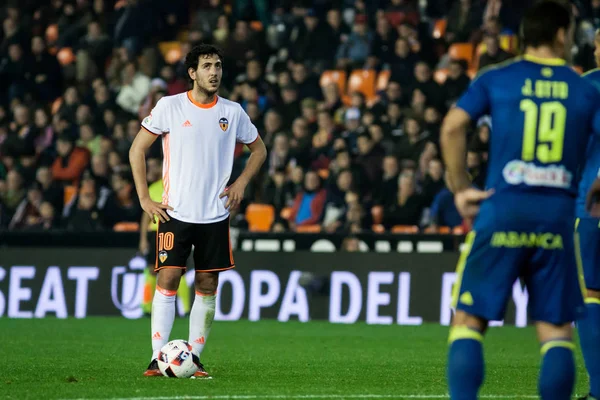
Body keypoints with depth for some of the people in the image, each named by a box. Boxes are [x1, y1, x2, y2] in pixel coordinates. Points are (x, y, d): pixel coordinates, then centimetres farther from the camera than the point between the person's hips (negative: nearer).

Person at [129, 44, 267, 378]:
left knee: (208, 287, 3)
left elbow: (259, 149, 20)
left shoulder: (233, 112, 5)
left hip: (216, 214, 3)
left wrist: (241, 183, 4)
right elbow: (137, 150, 2)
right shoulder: (170, 106, -3)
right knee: (168, 280, -10)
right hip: (175, 212, -3)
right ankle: (158, 358, -8)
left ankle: (195, 358, 10)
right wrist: (144, 198, -5)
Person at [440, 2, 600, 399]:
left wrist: (461, 187, 3)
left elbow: (453, 127, -5)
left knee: (470, 321, 4)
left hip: (503, 208, -1)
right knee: (556, 329, 6)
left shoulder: (496, 79, 6)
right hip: (558, 215, 1)